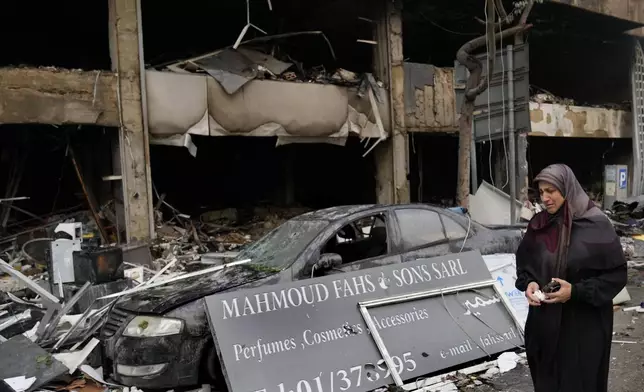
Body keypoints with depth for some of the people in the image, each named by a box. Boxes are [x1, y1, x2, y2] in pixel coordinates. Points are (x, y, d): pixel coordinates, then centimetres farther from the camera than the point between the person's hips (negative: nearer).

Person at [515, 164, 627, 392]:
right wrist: (528, 283, -8)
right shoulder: (538, 225, 1)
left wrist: (576, 291, -19)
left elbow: (617, 274, -10)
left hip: (585, 324, -4)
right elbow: (523, 263, 12)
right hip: (544, 322, 4)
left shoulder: (596, 225, -13)